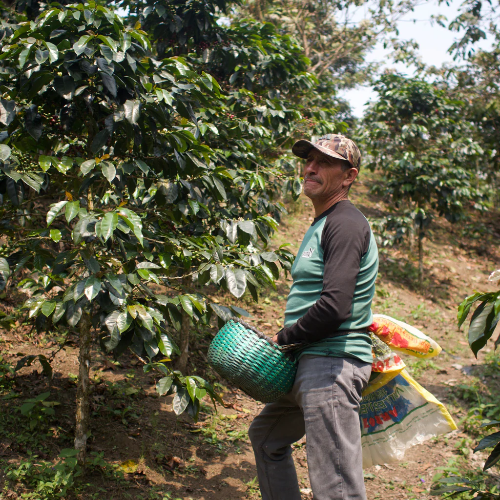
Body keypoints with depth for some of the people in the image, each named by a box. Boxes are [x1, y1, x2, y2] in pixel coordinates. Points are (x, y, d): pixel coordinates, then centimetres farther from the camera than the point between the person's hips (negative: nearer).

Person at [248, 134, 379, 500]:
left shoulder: (345, 223, -14)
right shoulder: (323, 224, 19)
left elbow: (334, 306, -25)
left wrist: (284, 338, -10)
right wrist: (291, 340, 14)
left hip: (332, 366, -11)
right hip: (310, 364, 11)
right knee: (266, 436, 28)